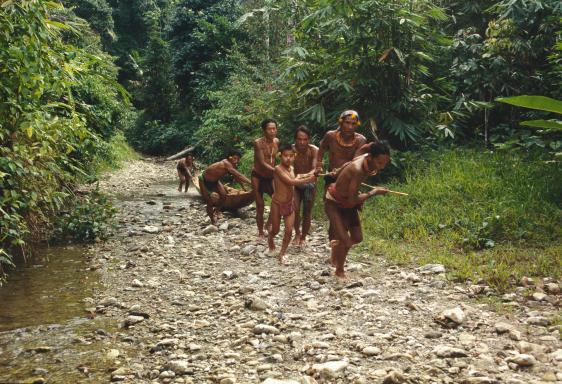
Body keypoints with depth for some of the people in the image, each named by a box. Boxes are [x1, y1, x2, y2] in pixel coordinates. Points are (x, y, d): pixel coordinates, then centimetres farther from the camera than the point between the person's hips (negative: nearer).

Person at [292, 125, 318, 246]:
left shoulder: (314, 150, -23)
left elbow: (315, 168, -33)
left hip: (309, 184, 0)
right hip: (295, 184, 0)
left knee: (307, 212, 4)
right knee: (295, 209, -14)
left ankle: (303, 237, 27)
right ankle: (297, 233, 13)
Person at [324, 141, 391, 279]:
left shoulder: (366, 158, -14)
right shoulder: (358, 170, -39)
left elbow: (348, 164, 6)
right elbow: (352, 200, -34)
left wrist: (337, 174, 19)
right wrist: (374, 192, -24)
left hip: (348, 202, 8)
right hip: (334, 203, -8)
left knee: (357, 238, 7)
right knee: (345, 240, -13)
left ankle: (336, 244, 39)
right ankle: (339, 271, 12)